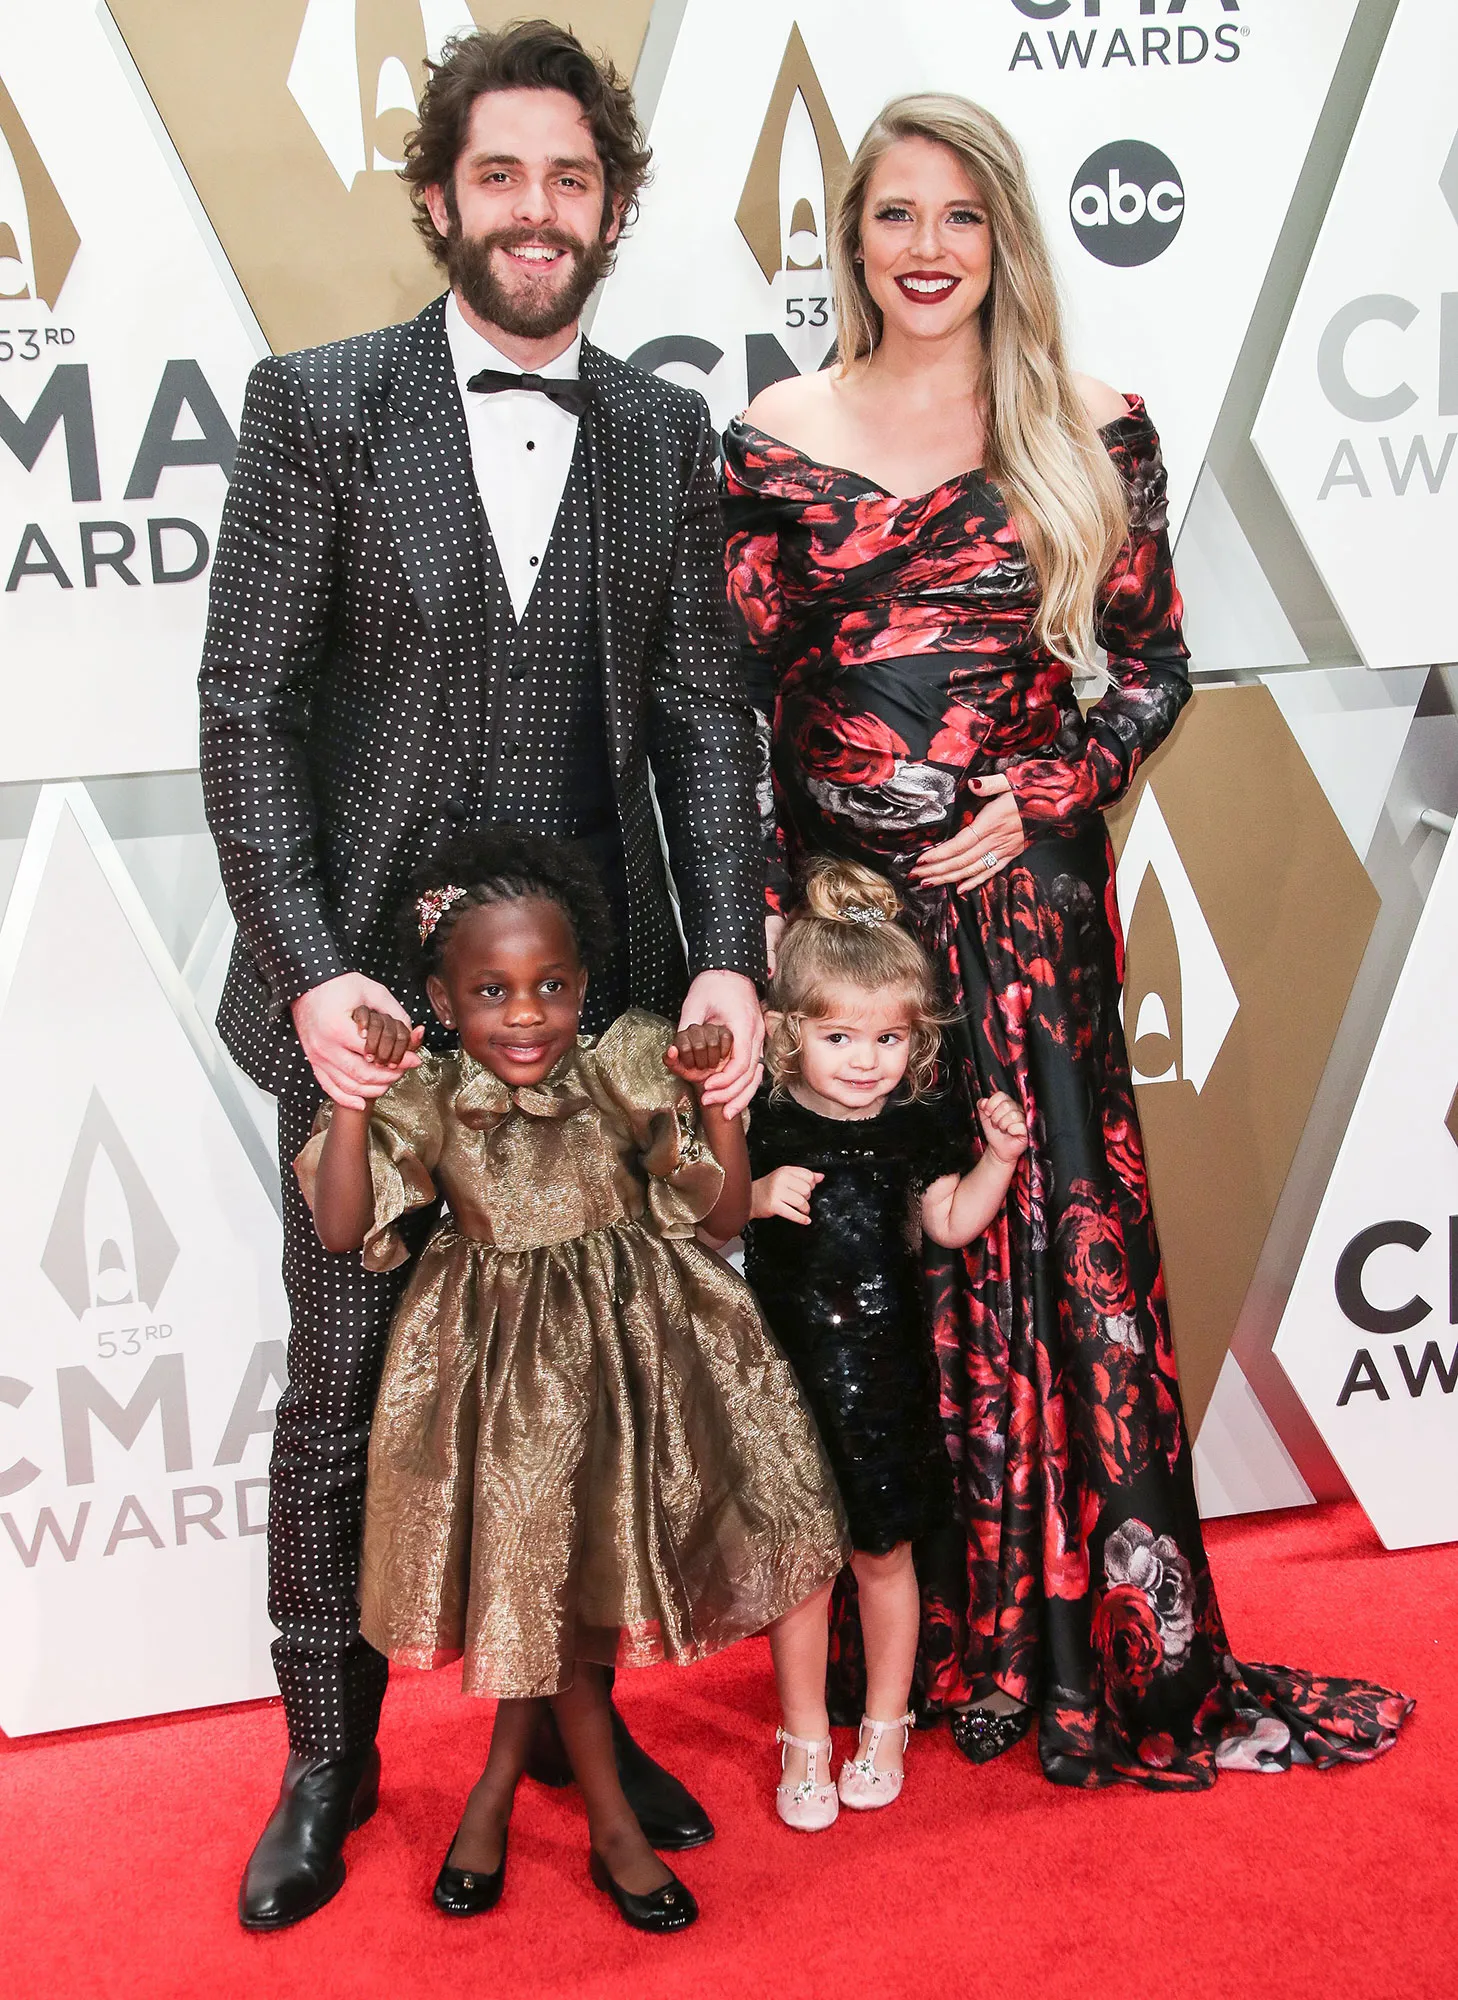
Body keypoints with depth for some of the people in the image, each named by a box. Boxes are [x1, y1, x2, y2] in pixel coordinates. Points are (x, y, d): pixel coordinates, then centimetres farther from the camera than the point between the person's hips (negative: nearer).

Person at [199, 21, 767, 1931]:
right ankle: (328, 1754, 29)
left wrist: (727, 955, -7)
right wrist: (310, 968, -15)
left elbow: (703, 715, 5)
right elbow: (246, 711, -5)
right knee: (344, 1395, 9)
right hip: (370, 996, -2)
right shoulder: (318, 405, -2)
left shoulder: (666, 434, 7)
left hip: (600, 992, 3)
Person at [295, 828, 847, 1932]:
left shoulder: (628, 1075, -8)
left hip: (627, 1345, 1)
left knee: (551, 1577, 10)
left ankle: (500, 1785, 35)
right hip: (503, 1363, -1)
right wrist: (351, 1097, -23)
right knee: (536, 1573, 6)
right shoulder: (428, 1102, -9)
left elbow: (727, 1212, -6)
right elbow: (342, 1229, -14)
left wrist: (718, 1098, -19)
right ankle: (612, 1824, 24)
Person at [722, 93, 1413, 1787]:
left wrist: (1044, 796, -10)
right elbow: (739, 699, 3)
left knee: (1052, 1247, 2)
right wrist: (757, 922, -4)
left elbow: (1153, 671, 6)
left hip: (1026, 908, 0)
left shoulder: (1091, 438, 4)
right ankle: (887, 1636, 24)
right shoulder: (777, 440, 4)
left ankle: (1093, 1647, 18)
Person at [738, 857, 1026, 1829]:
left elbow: (951, 1222, 5)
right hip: (789, 1369, -1)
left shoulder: (920, 1123, -2)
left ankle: (885, 1729, 32)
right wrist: (758, 1198, -23)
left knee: (883, 1554, 13)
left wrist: (1000, 1156, -7)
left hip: (886, 1370, 1)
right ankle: (804, 1740, 25)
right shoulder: (763, 1124, -9)